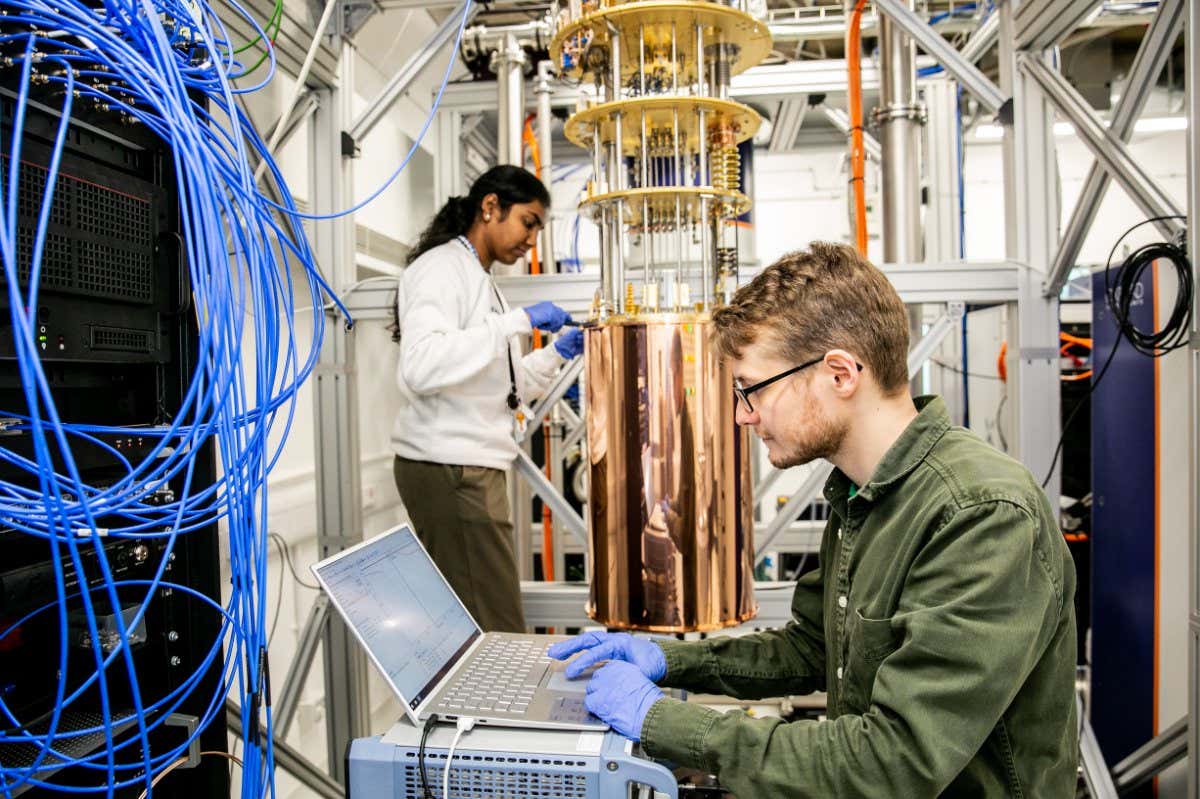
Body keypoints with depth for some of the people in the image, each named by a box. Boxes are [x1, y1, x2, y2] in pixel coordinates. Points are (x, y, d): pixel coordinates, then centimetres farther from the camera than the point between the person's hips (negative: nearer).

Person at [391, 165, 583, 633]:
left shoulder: (478, 279, 22)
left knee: (467, 632, 10)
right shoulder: (441, 266, -7)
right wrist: (518, 321, -22)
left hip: (472, 469, 10)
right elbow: (421, 367, -25)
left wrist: (556, 354, 12)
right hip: (448, 470, -10)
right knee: (496, 635, -8)